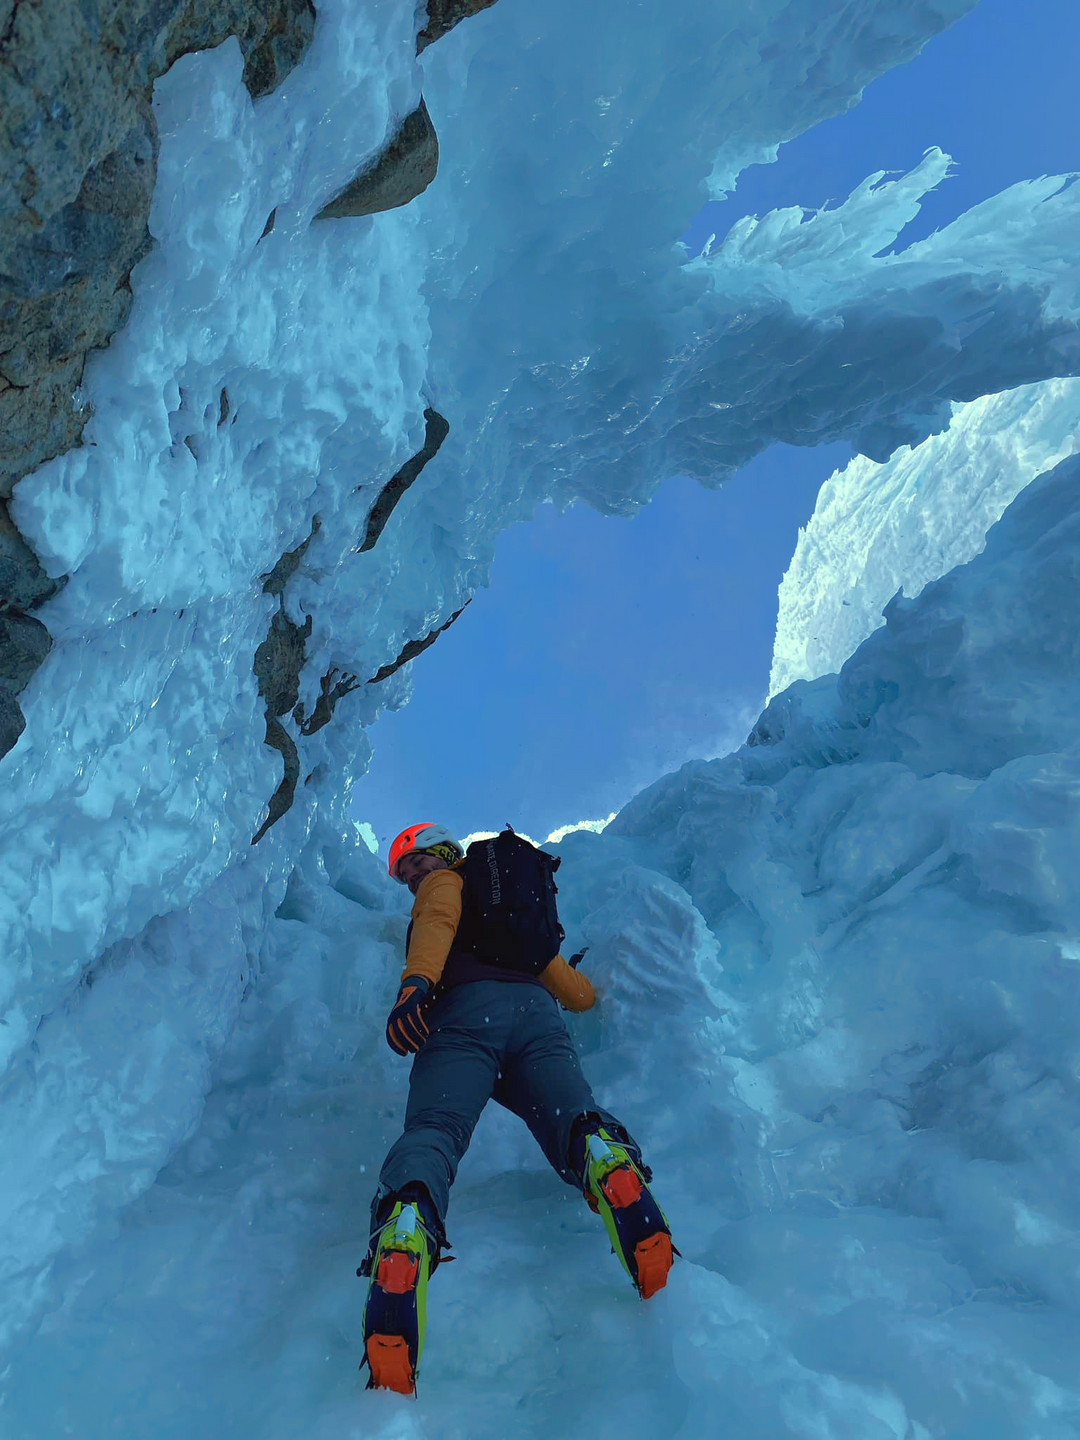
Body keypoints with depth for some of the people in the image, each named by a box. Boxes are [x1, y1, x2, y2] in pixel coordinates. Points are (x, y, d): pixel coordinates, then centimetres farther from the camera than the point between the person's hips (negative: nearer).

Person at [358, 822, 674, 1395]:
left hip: (466, 1009, -4)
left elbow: (436, 924, 0)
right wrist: (570, 975, 68)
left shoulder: (445, 885, 28)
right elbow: (580, 993, 42)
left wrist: (415, 984, -21)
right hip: (538, 1014, 4)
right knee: (575, 1121, -18)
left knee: (430, 1133, -22)